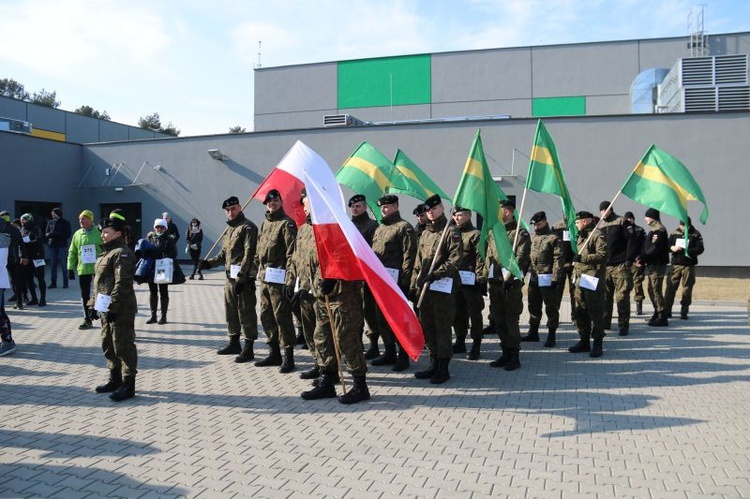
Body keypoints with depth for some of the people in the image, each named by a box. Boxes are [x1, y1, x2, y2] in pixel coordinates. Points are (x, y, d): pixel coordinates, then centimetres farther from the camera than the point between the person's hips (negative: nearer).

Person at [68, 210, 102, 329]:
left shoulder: (99, 233, -5)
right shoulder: (77, 234, 7)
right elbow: (72, 252, 12)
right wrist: (70, 268, 7)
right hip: (82, 269, 4)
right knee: (85, 295, 10)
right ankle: (87, 319, 18)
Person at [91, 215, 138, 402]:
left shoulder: (122, 253, -15)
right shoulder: (107, 252, 18)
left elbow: (122, 283, -22)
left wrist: (113, 307, -24)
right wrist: (95, 302, 19)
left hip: (120, 309, -11)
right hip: (106, 307, 11)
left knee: (123, 346, -5)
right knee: (108, 344, 18)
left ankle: (128, 385, 2)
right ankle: (115, 379, 30)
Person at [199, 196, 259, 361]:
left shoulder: (248, 227, -10)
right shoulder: (229, 228, 19)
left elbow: (249, 254, -17)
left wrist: (241, 278, -21)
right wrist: (209, 262, 8)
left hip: (244, 277, -9)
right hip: (230, 276, 9)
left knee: (246, 313, -5)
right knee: (230, 310, 17)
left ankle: (248, 349, 1)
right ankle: (234, 343, 30)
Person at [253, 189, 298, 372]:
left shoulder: (287, 223, -7)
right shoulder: (265, 224, 18)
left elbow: (291, 252, -14)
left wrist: (289, 278, -20)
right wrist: (259, 270, 16)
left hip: (278, 278, -9)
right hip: (264, 278, 9)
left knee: (282, 317, -6)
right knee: (266, 316, 13)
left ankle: (288, 357, 3)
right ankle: (274, 353, 25)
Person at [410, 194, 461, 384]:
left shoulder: (451, 231, -4)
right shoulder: (425, 233, 18)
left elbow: (455, 260, -14)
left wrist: (435, 274, -20)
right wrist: (414, 285, 14)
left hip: (443, 287, -7)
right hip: (424, 288, 7)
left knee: (443, 327, -1)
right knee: (427, 327, 12)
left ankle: (443, 368, 7)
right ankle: (434, 364, 23)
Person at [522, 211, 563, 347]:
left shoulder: (553, 238, -8)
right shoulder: (532, 238, 12)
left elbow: (558, 260, -13)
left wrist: (555, 279, -18)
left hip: (547, 279, -7)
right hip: (533, 278, 7)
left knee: (551, 308, 1)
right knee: (533, 306, 16)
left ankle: (551, 336, 8)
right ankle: (533, 332, 28)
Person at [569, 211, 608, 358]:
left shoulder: (597, 235, -9)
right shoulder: (582, 236, 20)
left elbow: (602, 254, -21)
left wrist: (583, 258, -24)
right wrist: (575, 272, 24)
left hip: (593, 279, -9)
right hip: (580, 278, 10)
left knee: (595, 312, -4)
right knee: (580, 311, 12)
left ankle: (598, 344, 2)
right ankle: (584, 341, 21)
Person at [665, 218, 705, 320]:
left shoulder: (696, 235, 1)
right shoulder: (674, 233, 8)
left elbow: (700, 249, -7)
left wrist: (688, 251, -22)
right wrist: (672, 248, -11)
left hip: (689, 265, -2)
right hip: (675, 264, 2)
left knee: (687, 288, 1)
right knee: (671, 287, -2)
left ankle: (684, 312, 10)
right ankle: (667, 311, 4)